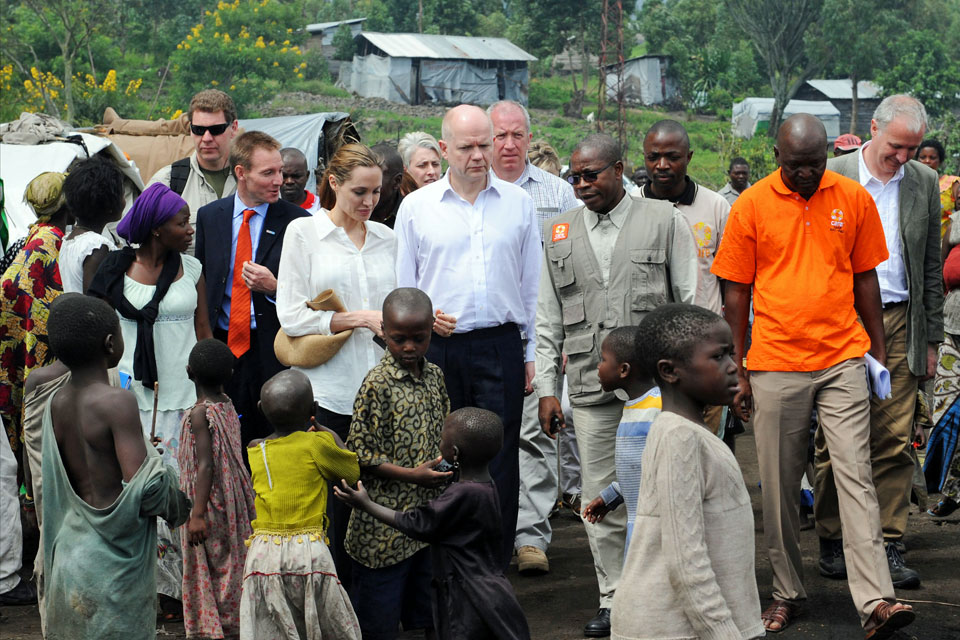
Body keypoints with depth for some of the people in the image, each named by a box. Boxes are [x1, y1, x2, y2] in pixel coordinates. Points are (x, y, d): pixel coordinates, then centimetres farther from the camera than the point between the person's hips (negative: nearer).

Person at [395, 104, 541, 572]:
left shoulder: (518, 203, 7)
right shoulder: (416, 207, 5)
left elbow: (532, 284, 10)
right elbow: (404, 289, 9)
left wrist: (532, 353, 7)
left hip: (500, 346, 0)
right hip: (437, 348, 0)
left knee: (500, 462, 0)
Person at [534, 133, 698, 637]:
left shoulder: (664, 220, 3)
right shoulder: (560, 233, 12)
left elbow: (692, 302, 3)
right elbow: (548, 319, 14)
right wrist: (546, 387, 9)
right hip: (591, 388, 3)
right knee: (600, 500, 6)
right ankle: (614, 599, 17)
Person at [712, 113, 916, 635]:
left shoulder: (854, 199, 3)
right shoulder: (751, 205, -1)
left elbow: (865, 279, 11)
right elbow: (736, 294, 4)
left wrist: (879, 353, 11)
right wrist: (739, 371, 3)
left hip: (842, 360, 0)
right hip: (775, 364, 0)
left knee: (856, 476, -6)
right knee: (779, 485, 6)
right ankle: (787, 593, 19)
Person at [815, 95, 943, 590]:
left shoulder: (925, 183, 9)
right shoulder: (831, 176, -2)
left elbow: (932, 267, 13)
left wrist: (931, 339, 10)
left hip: (900, 323, 2)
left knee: (894, 441, 1)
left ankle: (888, 545, 8)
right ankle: (832, 542, 15)